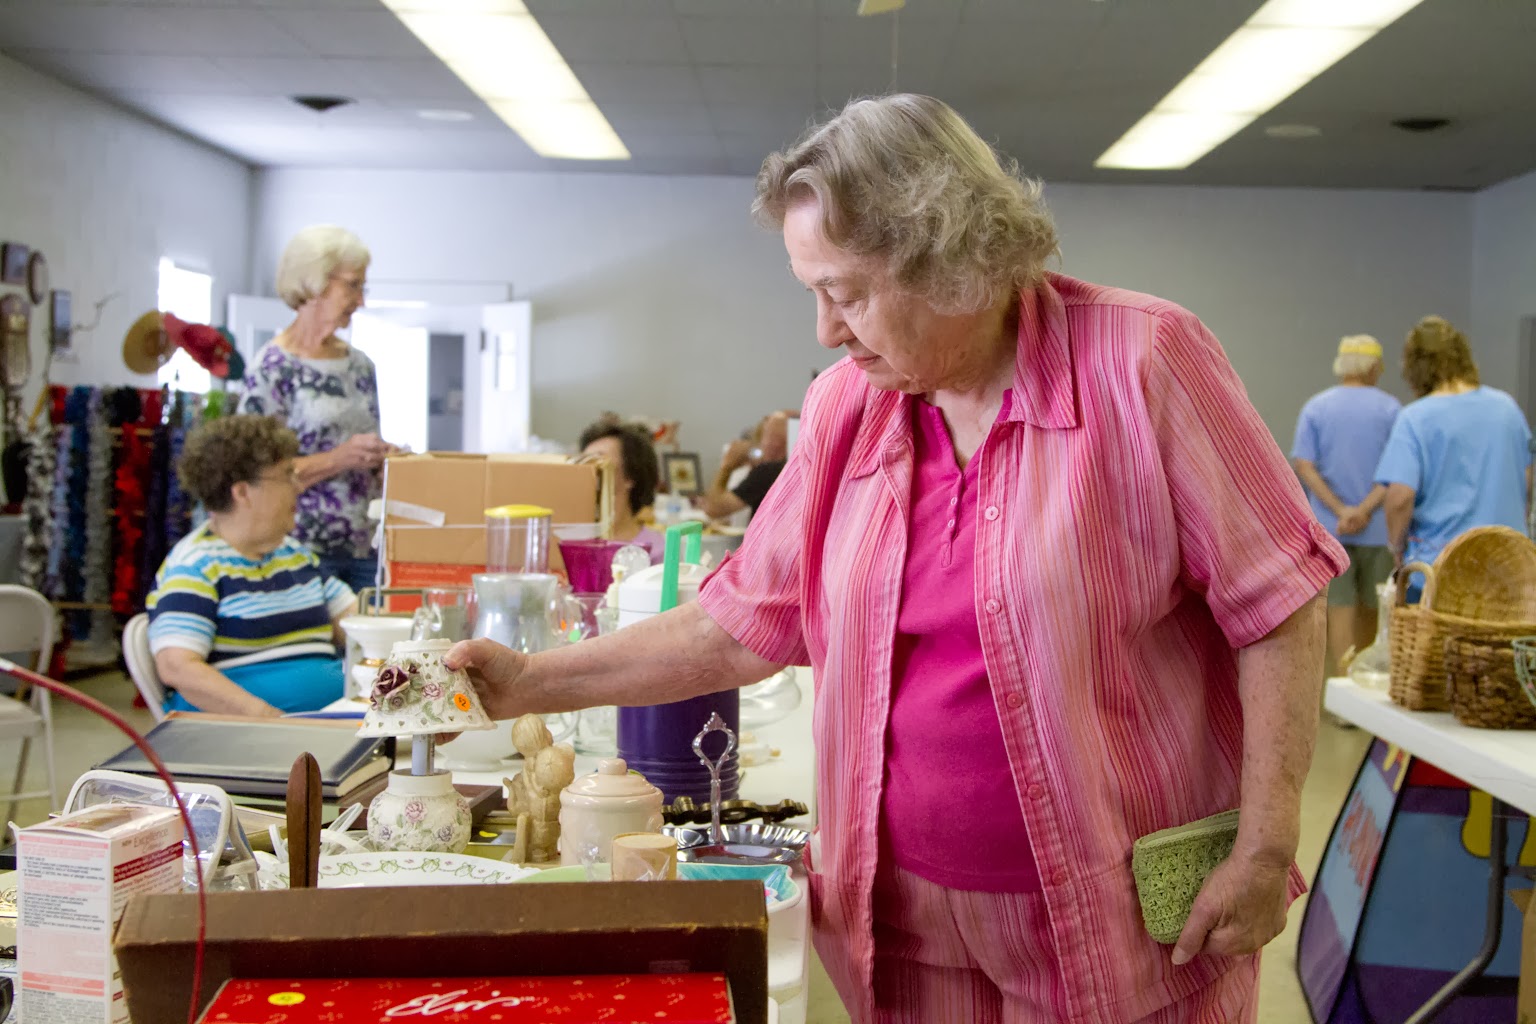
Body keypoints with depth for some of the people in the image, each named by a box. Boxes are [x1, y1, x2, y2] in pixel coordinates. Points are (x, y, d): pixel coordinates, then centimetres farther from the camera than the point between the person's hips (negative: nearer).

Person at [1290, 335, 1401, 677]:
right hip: (1377, 528, 0)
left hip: (1330, 528, 0)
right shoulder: (1389, 408, -2)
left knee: (1340, 610, 0)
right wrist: (1365, 510, -14)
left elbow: (1303, 465, -8)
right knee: (1370, 609, 16)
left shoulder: (1315, 407, 1)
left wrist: (1341, 511, -12)